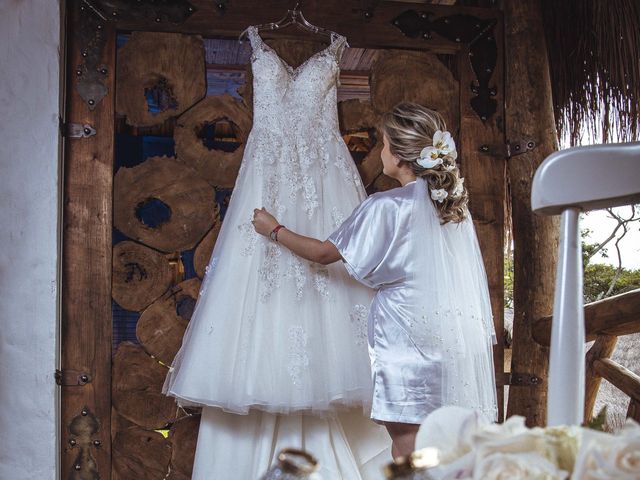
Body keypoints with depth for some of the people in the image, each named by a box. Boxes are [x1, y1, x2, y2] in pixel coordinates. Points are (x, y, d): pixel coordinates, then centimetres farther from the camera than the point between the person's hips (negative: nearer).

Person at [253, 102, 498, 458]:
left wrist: (275, 230, 11)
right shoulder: (456, 201, 9)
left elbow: (325, 253, -2)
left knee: (408, 450, 0)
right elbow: (476, 276, 15)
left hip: (411, 344, -7)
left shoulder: (387, 207, -10)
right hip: (463, 343, 7)